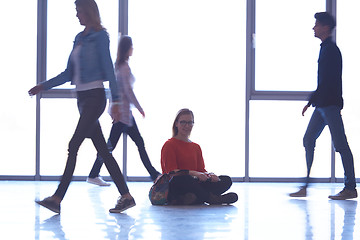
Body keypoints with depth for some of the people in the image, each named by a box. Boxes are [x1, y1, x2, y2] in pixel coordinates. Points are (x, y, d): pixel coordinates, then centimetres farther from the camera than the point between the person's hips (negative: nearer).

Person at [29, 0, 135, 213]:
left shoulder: (100, 36, -6)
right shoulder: (79, 38, 17)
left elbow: (109, 69, -10)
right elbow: (69, 74, 21)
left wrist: (116, 100, -15)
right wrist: (44, 86, 14)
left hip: (95, 96, -8)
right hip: (82, 97, 8)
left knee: (74, 145, -14)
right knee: (102, 150, 6)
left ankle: (57, 199, -16)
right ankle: (126, 196, 10)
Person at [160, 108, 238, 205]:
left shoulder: (196, 147, 23)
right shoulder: (169, 145, 1)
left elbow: (201, 170, 14)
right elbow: (171, 171, -11)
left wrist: (209, 175, -12)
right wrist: (194, 173, -25)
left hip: (193, 185, 7)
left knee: (226, 180, -13)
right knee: (184, 178, -43)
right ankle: (211, 198, -29)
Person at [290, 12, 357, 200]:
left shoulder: (331, 50, -12)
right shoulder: (326, 49, 18)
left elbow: (326, 81, -19)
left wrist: (311, 101, -19)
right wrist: (314, 101, 21)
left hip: (330, 104, -10)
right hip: (323, 105, 10)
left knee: (340, 144, -6)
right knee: (308, 140, 8)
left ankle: (350, 188, -2)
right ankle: (305, 186, 10)